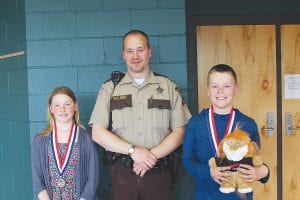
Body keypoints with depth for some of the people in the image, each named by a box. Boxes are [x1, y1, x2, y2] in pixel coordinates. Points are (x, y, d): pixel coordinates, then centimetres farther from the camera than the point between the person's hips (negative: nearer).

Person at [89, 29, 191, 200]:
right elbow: (98, 133, -1)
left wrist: (152, 155, -12)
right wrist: (133, 150, -13)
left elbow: (180, 132, 1)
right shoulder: (110, 88, 5)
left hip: (159, 172, 0)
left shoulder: (168, 87, 6)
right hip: (122, 173, 0)